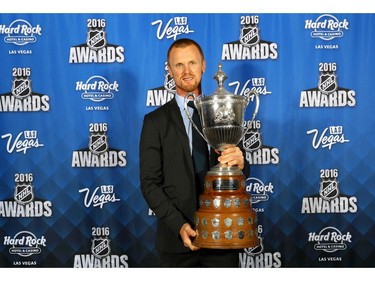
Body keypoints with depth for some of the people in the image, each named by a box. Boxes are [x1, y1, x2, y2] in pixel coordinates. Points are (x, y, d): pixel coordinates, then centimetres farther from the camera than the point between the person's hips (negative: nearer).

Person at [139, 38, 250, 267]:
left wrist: (240, 163, -18)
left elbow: (243, 175, 6)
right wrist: (179, 226, -14)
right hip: (176, 237, -1)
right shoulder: (155, 121, 1)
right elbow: (150, 183, -3)